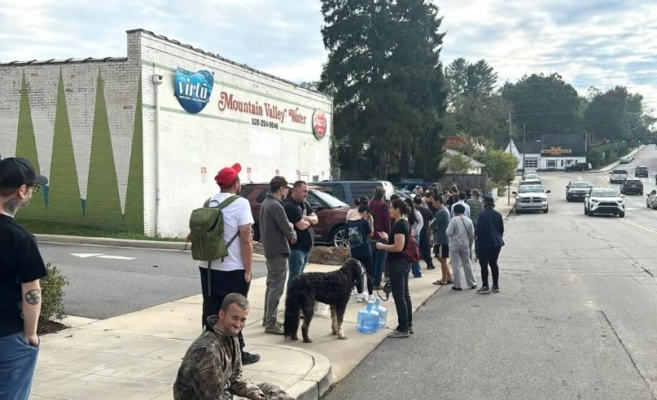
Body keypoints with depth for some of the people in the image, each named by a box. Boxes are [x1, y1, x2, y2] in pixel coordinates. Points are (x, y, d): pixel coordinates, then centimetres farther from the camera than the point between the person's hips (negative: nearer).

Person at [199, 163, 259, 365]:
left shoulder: (208, 203, 8)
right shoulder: (240, 203, -12)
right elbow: (245, 239, -16)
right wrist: (248, 270, -11)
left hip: (208, 267, 6)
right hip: (232, 270, -6)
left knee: (211, 311, 13)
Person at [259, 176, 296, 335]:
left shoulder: (265, 203, 11)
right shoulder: (276, 206, -20)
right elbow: (286, 229, -19)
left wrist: (288, 227, 2)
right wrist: (292, 235, 2)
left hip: (269, 250, 10)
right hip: (278, 251, -10)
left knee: (271, 285, 18)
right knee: (276, 288, -6)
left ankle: (267, 318, 26)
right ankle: (271, 324, -3)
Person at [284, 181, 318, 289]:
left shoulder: (304, 203, 12)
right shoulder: (289, 205, -17)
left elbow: (316, 219, 9)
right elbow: (302, 226, -23)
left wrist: (306, 218, -13)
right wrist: (309, 221, -1)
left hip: (306, 247, 9)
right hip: (296, 248, -9)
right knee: (295, 277, -7)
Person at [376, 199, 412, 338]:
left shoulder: (399, 225, -19)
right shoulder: (405, 223, 11)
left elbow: (398, 247, -26)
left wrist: (382, 246, -14)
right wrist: (387, 238, 14)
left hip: (397, 264, -10)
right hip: (404, 263, 11)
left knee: (399, 296, -4)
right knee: (405, 295, 15)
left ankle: (403, 329, 2)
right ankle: (408, 325, 23)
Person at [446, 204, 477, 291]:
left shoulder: (453, 220, -14)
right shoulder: (468, 220, 1)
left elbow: (449, 233, -16)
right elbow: (472, 234, 4)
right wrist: (469, 242, 18)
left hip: (454, 245, -4)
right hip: (465, 245, 4)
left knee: (456, 265, 2)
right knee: (467, 264, 15)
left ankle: (457, 285, 4)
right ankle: (472, 284, 21)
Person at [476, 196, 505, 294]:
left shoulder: (482, 215, -14)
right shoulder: (498, 215, 4)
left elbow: (479, 229, -17)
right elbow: (502, 229, 8)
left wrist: (475, 233, 4)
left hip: (485, 243, -6)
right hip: (496, 243, 6)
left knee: (484, 265, 0)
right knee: (493, 263, 14)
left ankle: (485, 286, 0)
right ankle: (495, 286, 17)